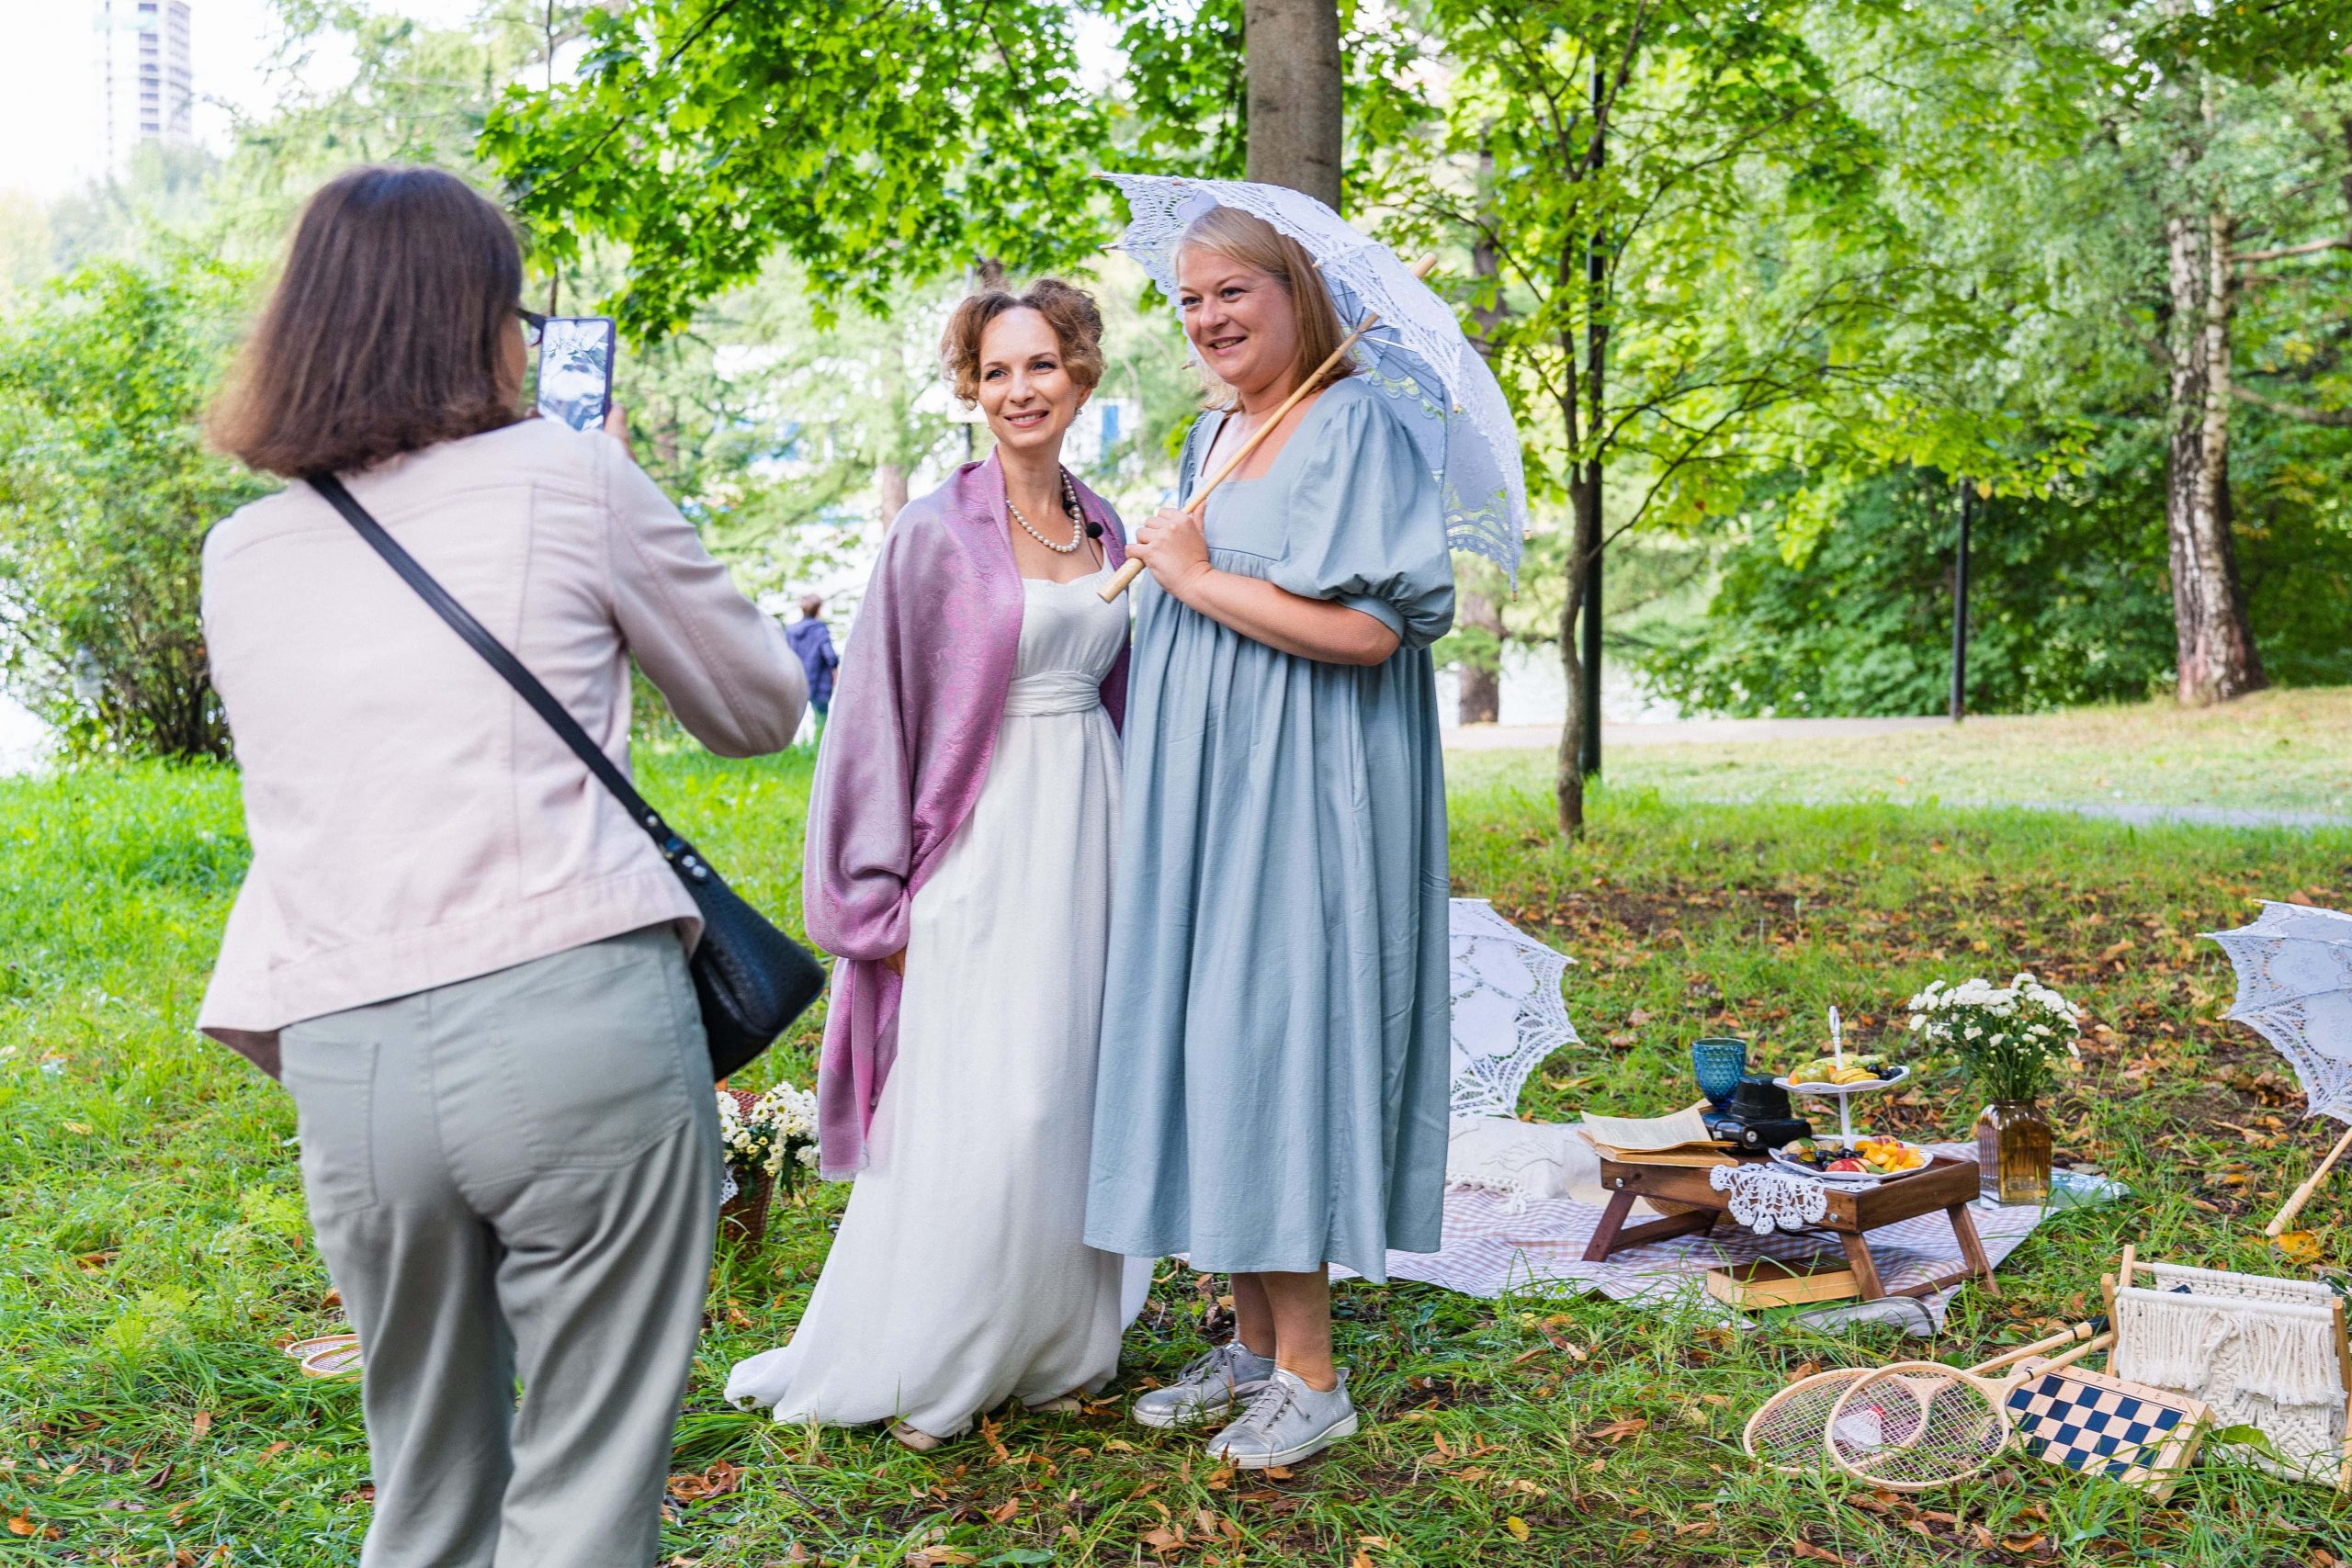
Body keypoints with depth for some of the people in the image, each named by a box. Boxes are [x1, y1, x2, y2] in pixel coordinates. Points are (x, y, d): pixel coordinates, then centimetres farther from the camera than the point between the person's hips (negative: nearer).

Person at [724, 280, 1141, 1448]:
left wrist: (1125, 855, 15)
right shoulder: (936, 534, -6)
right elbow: (877, 714, -6)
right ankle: (909, 1372, 9)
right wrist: (884, 897, -10)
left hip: (1089, 836, 6)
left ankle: (1048, 1351, 22)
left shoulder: (1105, 531, 12)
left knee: (1073, 1105, 8)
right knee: (974, 1117, -6)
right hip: (982, 841, -6)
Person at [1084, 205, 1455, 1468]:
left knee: (1271, 1033, -7)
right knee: (1206, 1043, 9)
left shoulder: (1352, 427, -9)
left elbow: (1367, 628, -21)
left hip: (1300, 795, -8)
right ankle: (1253, 1345, 20)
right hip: (1198, 793, 8)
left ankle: (1309, 1374, 4)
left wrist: (1199, 578, -14)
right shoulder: (1210, 437, 17)